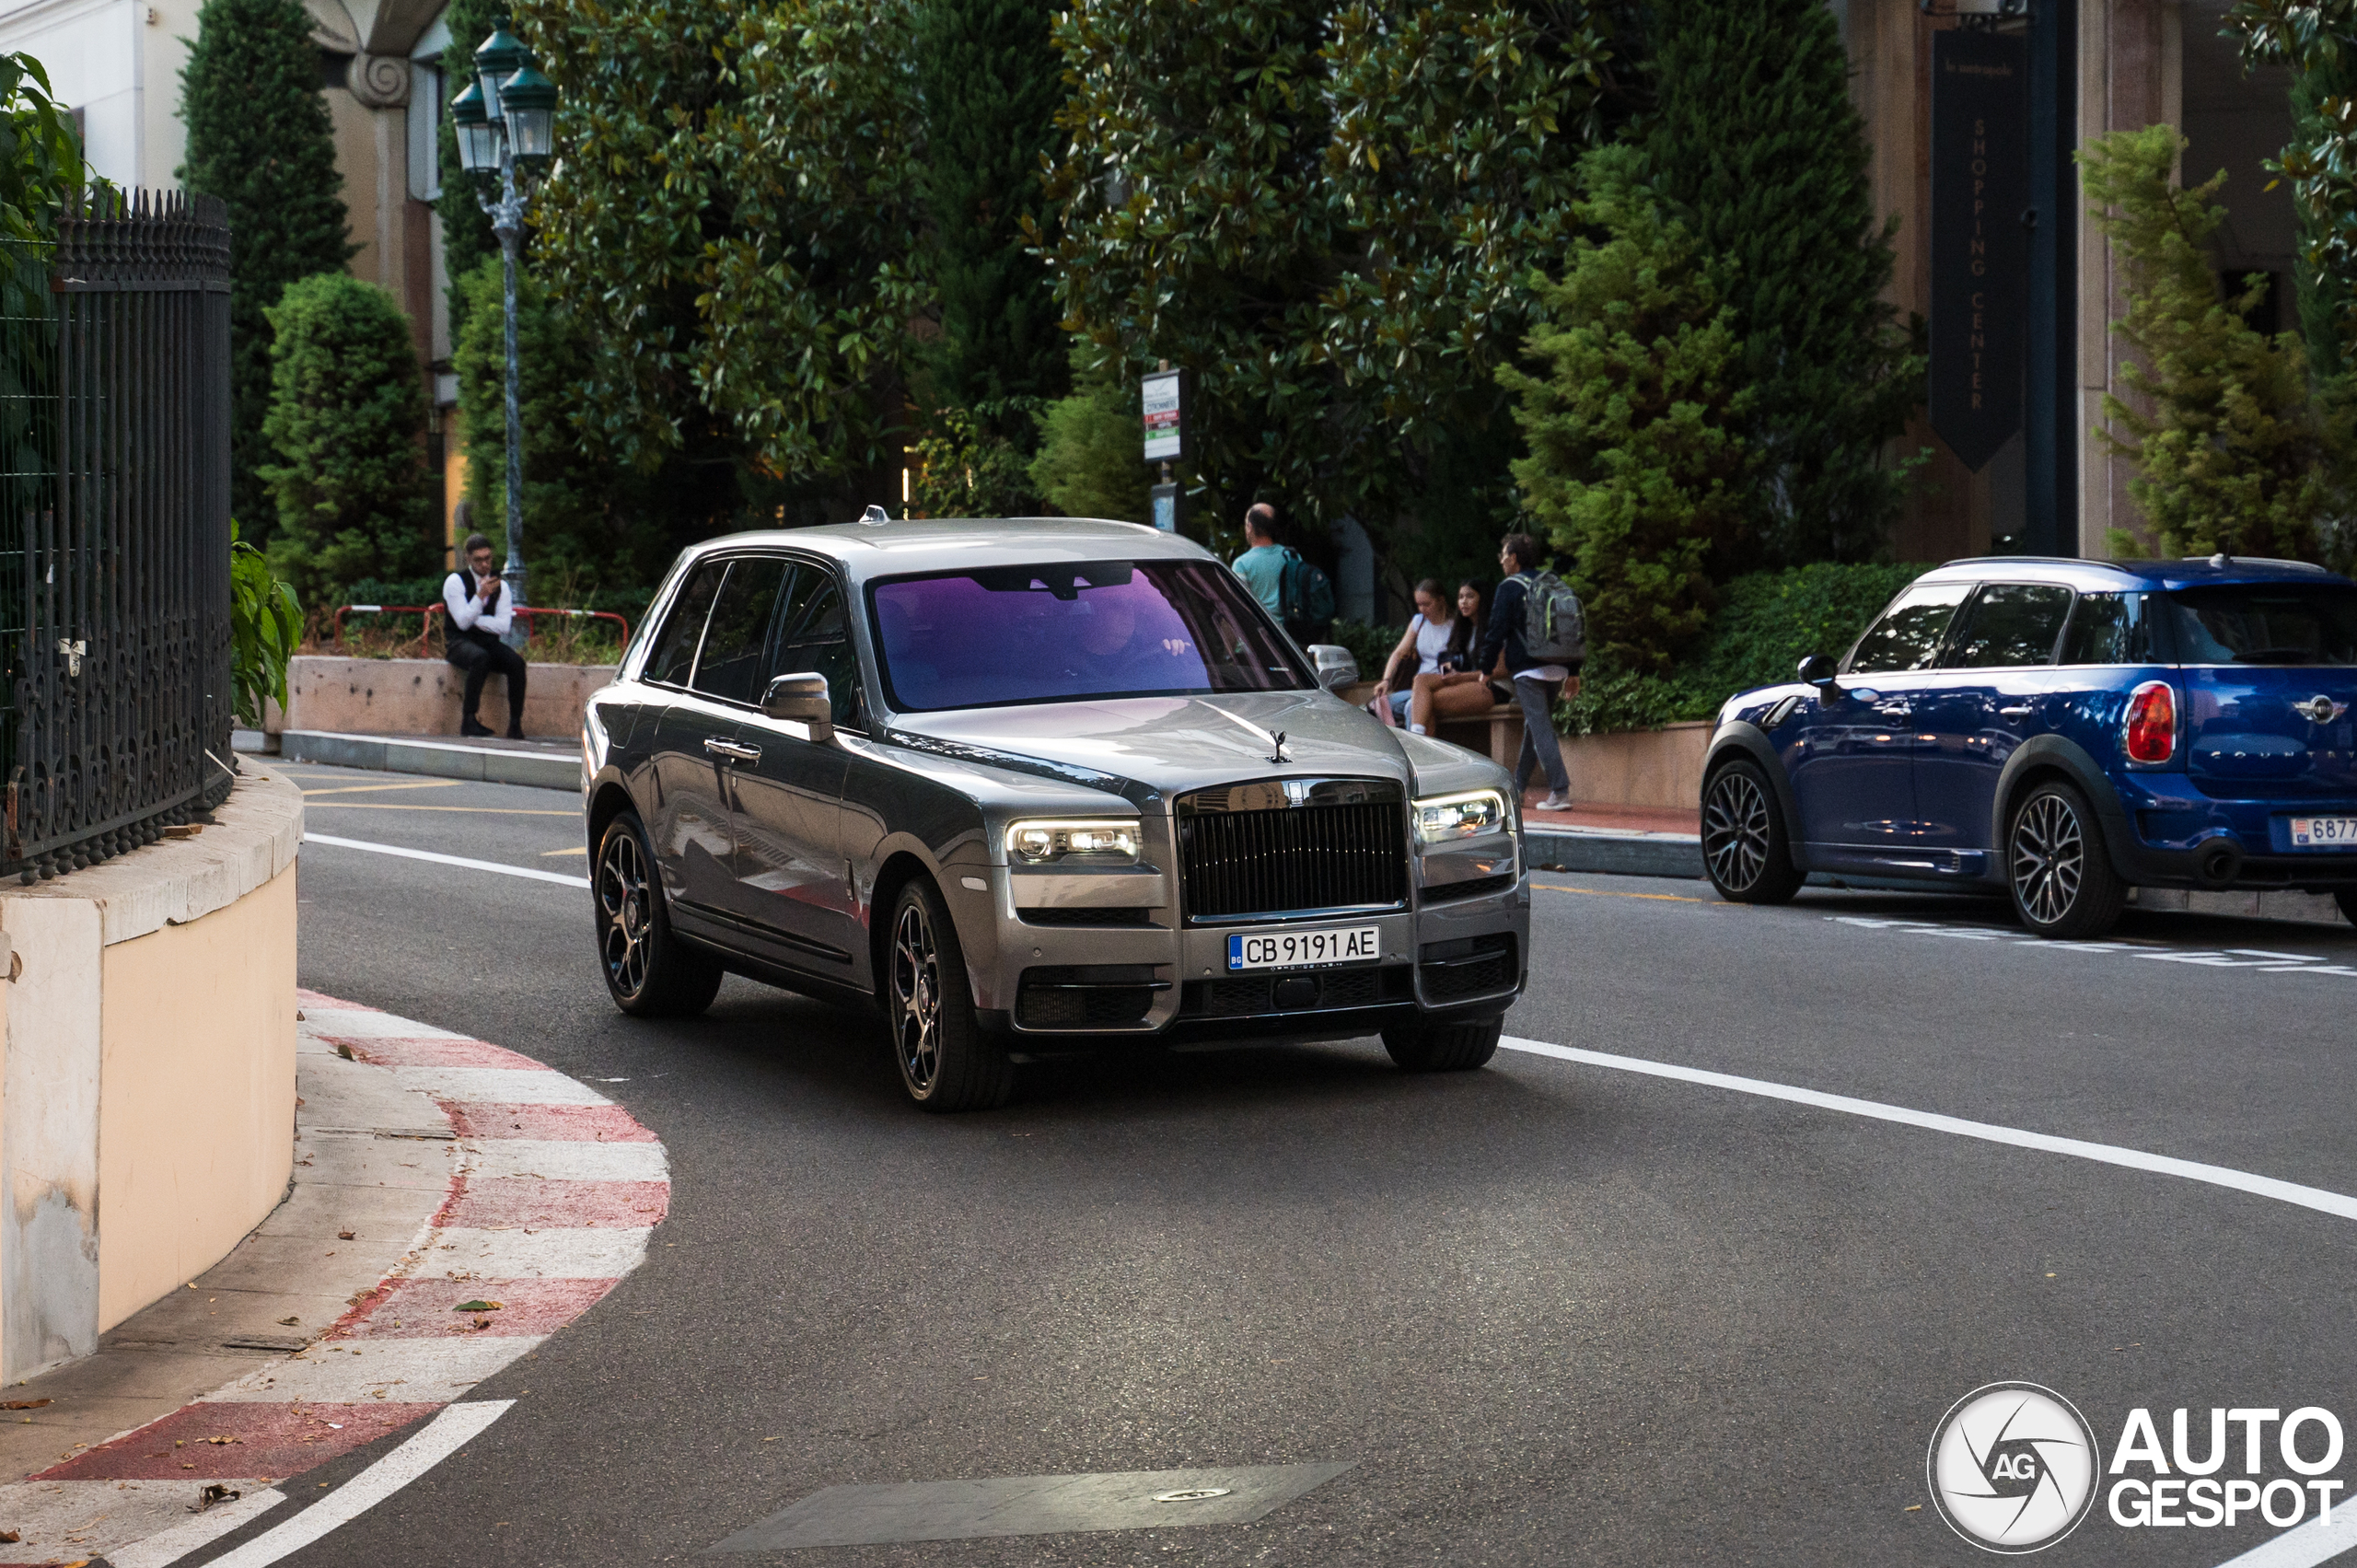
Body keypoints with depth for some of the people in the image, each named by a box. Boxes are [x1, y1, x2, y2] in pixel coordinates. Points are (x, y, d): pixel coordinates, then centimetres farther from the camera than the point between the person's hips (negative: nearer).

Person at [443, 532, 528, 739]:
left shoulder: (500, 586, 8)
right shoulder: (455, 581, -5)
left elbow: (503, 626, -2)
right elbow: (463, 622, -15)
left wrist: (475, 619, -10)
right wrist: (481, 595, -21)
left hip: (488, 642, 4)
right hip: (460, 642, -4)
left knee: (516, 662, -26)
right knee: (481, 658, -38)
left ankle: (515, 724, -24)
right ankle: (468, 720, -35)